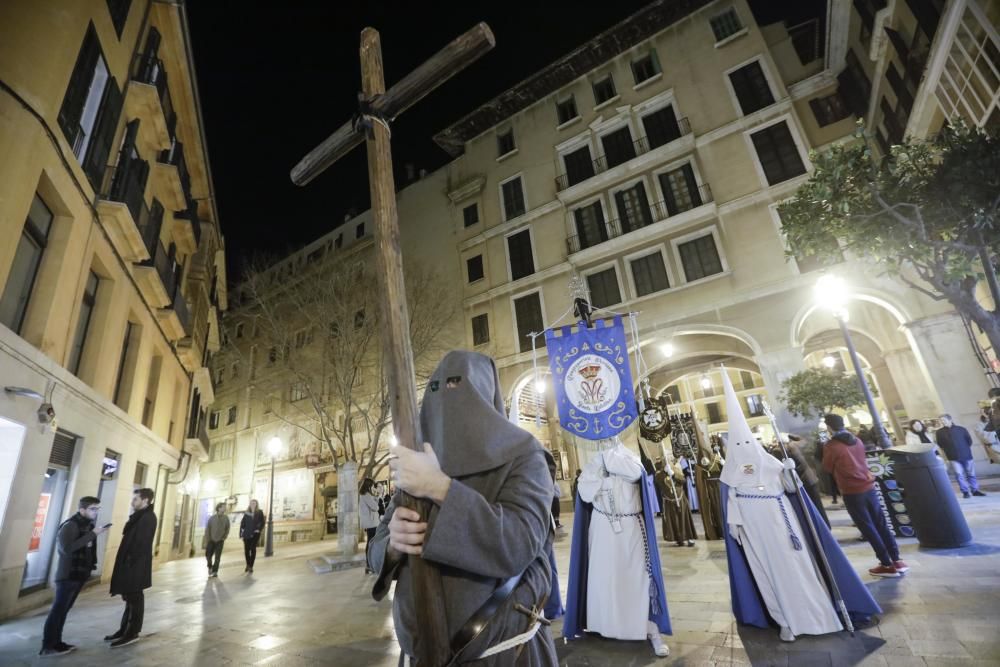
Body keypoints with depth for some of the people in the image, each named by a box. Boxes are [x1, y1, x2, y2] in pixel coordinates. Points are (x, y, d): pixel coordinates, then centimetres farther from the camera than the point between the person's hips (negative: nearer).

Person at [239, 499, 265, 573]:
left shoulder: (260, 513, -1)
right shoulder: (246, 513, 4)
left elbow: (262, 523, 2)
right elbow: (242, 523, 4)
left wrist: (259, 529, -11)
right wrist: (241, 534, -1)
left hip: (255, 534, -2)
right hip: (246, 534, 2)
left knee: (253, 549, -5)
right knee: (246, 550, 6)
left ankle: (251, 567, 2)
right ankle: (248, 565, 26)